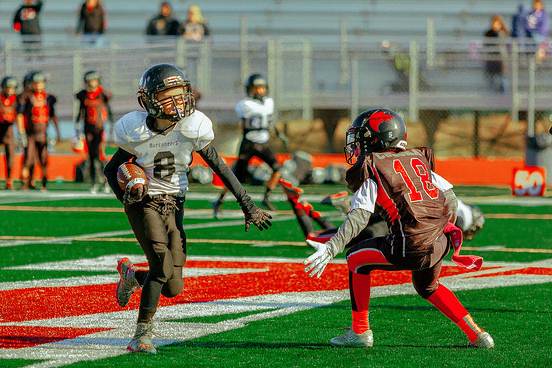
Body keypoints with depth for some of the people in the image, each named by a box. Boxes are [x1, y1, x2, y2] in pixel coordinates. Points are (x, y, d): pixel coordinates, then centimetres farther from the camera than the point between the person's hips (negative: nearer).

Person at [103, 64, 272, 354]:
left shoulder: (192, 128, -10)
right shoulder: (136, 131, -13)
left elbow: (220, 168, -1)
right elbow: (112, 169, 0)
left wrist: (248, 206, -2)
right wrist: (125, 196, -20)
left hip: (174, 205, 3)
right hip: (144, 202, -3)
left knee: (173, 288, 1)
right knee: (163, 265, -23)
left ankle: (132, 275, 34)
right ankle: (142, 335, -9)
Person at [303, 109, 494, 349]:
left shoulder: (372, 169, 0)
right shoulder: (418, 159, 18)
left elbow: (358, 218, -11)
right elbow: (450, 197, 17)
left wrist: (330, 249, -15)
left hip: (411, 247, -6)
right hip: (440, 244, 6)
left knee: (357, 257, 16)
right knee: (428, 287, 33)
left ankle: (360, 332, 16)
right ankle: (476, 335, 24)